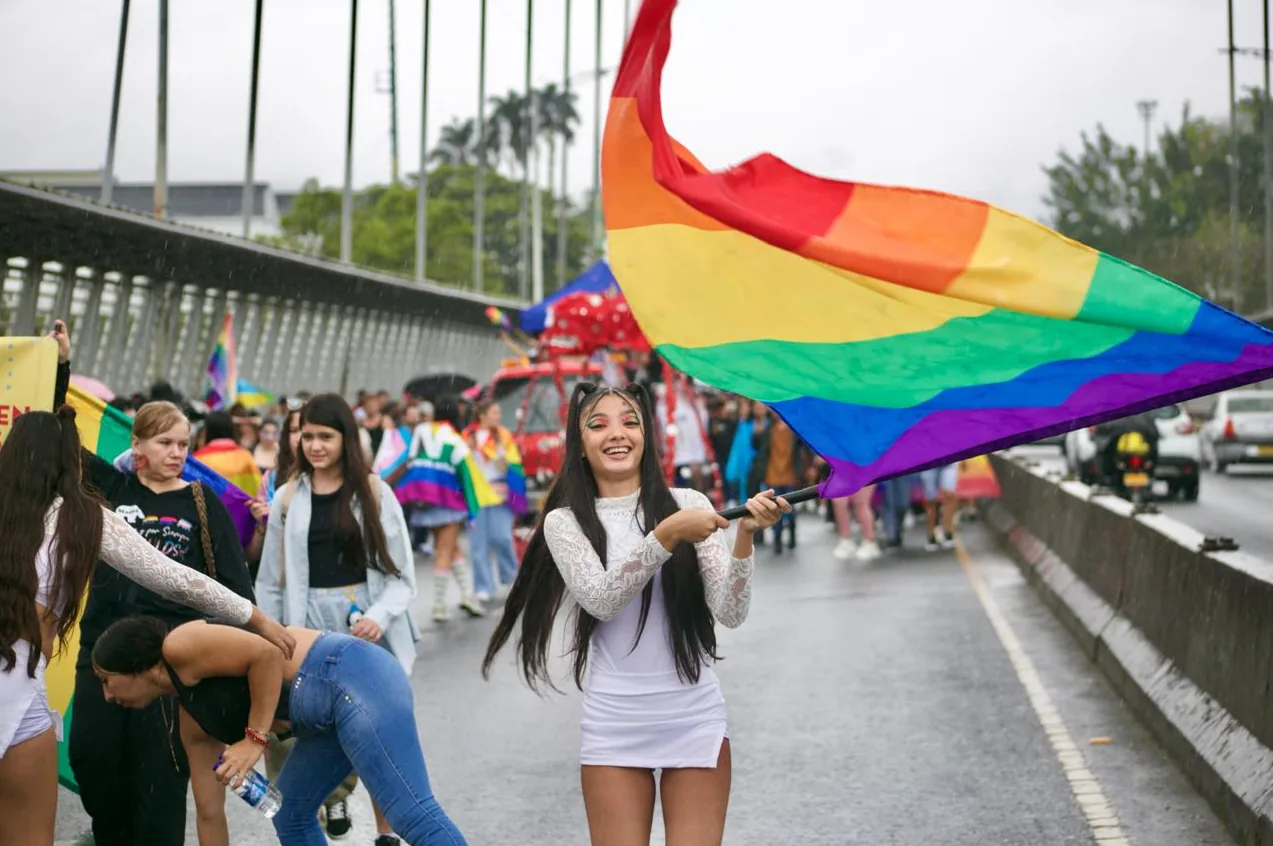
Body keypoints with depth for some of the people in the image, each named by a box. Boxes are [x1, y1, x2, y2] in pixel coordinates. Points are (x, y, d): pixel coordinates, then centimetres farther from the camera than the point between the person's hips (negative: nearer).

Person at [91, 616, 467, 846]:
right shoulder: (192, 721, 22)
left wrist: (255, 738, -12)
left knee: (413, 815, -15)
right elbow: (210, 813, 28)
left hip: (353, 679, -11)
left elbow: (266, 654, -14)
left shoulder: (178, 648, -2)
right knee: (290, 814, 20)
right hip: (333, 709, 11)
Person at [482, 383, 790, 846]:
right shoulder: (565, 521, 2)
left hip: (696, 716, 0)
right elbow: (601, 599, -15)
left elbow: (730, 613, -6)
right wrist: (667, 535, -25)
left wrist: (744, 535, -21)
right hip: (615, 723, 0)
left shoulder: (688, 504, 1)